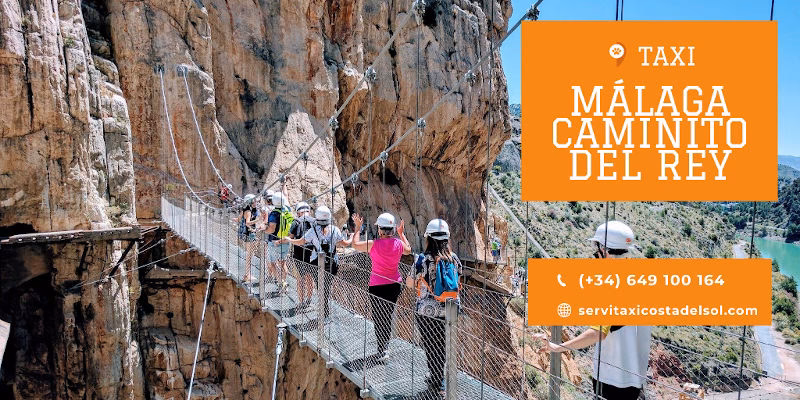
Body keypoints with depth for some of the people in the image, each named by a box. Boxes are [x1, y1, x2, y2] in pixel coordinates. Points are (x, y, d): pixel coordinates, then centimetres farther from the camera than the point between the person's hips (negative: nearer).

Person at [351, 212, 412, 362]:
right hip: (395, 285, 4)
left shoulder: (373, 244, -16)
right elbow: (408, 250, 18)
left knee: (379, 317, 4)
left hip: (377, 286, -4)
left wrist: (358, 227, 12)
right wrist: (401, 233, 26)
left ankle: (382, 352, 1)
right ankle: (384, 347, 29)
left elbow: (355, 244, 0)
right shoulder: (399, 243, -6)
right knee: (388, 316, 17)